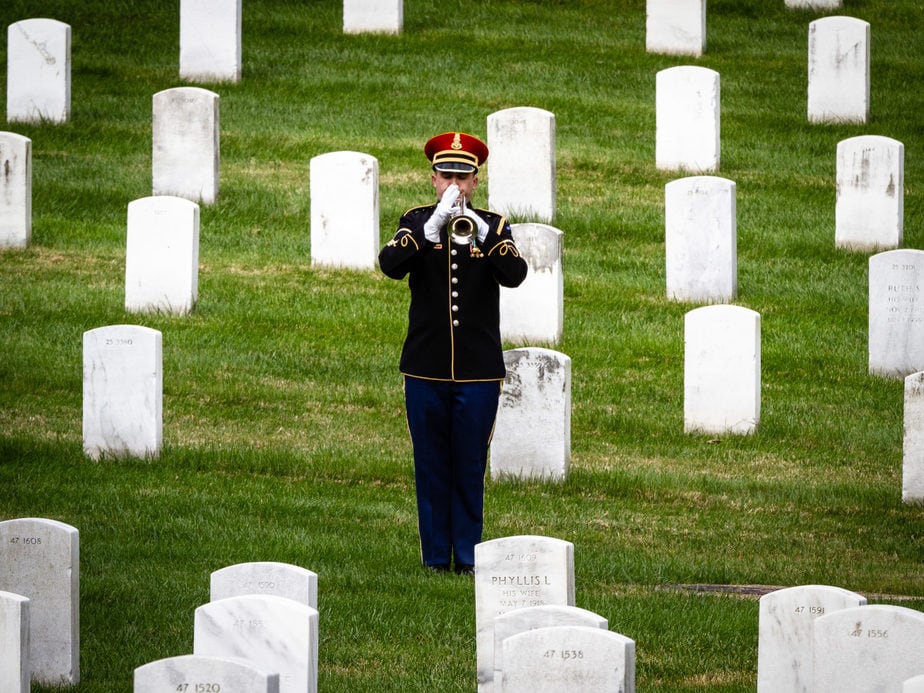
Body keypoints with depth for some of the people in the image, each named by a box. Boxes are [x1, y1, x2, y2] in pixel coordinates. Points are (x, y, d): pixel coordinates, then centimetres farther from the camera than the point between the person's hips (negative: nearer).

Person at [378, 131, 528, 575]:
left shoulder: (493, 227, 4)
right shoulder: (417, 223, 4)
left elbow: (514, 275, -14)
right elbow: (391, 265, -15)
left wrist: (481, 232, -29)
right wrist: (433, 226, -27)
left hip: (478, 371, 0)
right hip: (426, 370, 0)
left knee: (470, 470, 3)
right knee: (431, 468, 4)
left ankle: (468, 557, 9)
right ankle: (435, 558, 10)